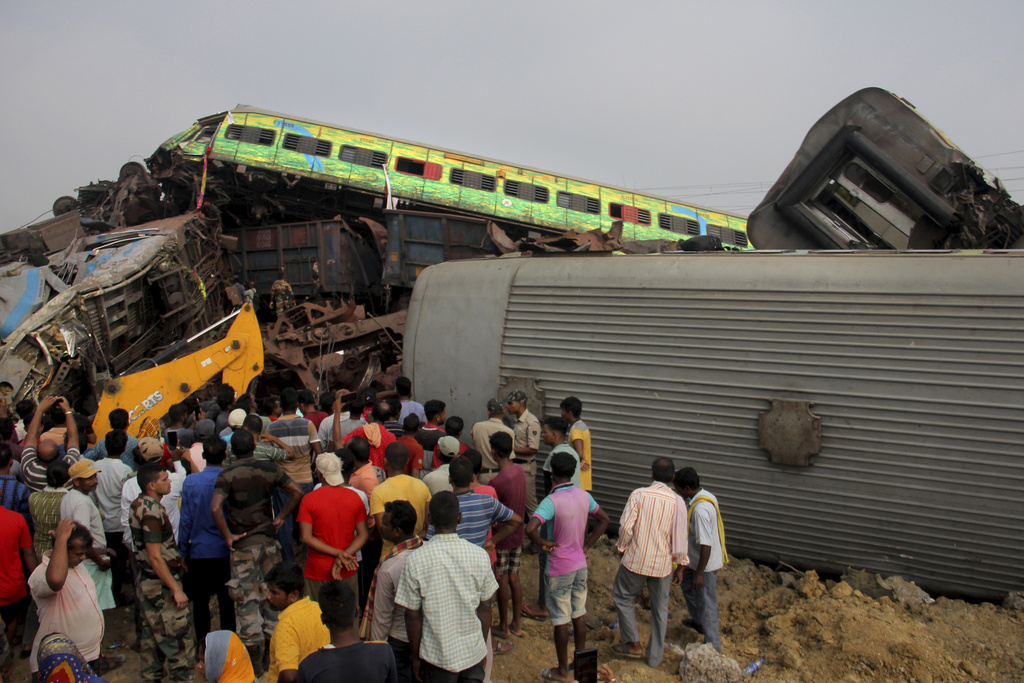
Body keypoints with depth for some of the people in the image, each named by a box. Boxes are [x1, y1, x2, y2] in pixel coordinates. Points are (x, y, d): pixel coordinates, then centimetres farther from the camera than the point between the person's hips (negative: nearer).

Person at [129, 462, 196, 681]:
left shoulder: (138, 505, 8)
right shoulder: (152, 510, -22)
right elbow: (155, 557, -24)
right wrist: (176, 589, -21)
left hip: (146, 580, 10)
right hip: (160, 584, -10)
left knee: (152, 634, 18)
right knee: (180, 636, -3)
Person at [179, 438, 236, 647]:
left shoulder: (190, 482, -10)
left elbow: (186, 520, -3)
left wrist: (183, 550, 8)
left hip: (199, 551, 0)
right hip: (226, 551, 0)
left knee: (200, 600, 13)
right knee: (226, 599, 12)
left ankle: (202, 643, 20)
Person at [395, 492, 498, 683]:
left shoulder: (416, 560, -16)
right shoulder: (480, 555, -11)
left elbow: (412, 615, -10)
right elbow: (485, 608, -2)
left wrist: (415, 657, 4)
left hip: (437, 655, -1)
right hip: (473, 652, 1)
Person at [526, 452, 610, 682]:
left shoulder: (551, 501, -23)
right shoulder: (583, 495, -2)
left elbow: (530, 528, -36)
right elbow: (603, 520, 11)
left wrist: (542, 543, -17)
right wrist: (586, 545, 11)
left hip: (559, 569, -6)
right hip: (580, 564, 6)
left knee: (560, 619, 7)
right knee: (579, 613, 19)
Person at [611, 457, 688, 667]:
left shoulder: (639, 495, -11)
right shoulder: (677, 502, -6)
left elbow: (626, 527, -13)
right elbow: (680, 538, -5)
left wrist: (623, 548, 5)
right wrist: (680, 567, 6)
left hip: (636, 561, -2)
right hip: (662, 564, 2)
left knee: (622, 597, 19)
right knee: (660, 609, 17)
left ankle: (634, 644, 20)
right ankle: (655, 655, 25)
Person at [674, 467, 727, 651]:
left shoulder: (700, 510, -33)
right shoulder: (706, 496, -2)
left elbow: (706, 545, -31)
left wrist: (699, 573, -24)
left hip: (706, 563, -10)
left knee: (706, 602, 5)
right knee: (688, 586, 29)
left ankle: (713, 645, 20)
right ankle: (699, 622, 48)